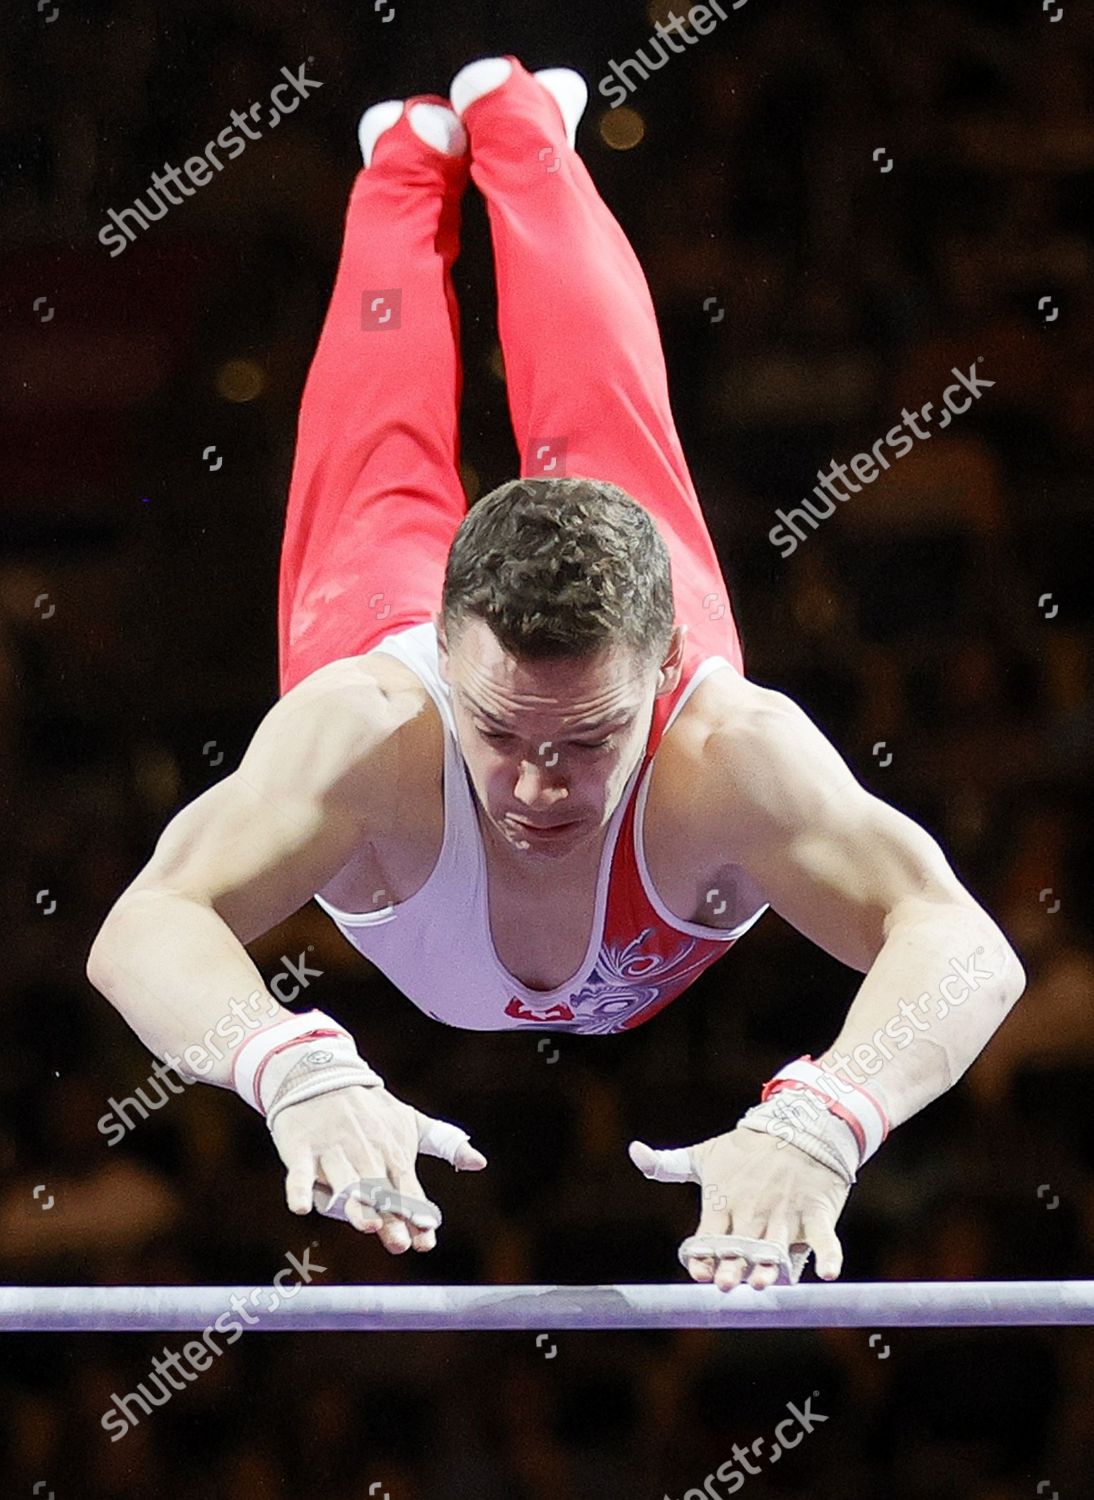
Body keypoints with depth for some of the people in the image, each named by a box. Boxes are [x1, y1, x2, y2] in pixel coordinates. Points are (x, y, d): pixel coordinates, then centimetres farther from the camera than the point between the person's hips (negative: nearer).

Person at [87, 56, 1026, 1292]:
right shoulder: (368, 731, -52)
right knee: (382, 433, 34)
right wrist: (300, 1071, -83)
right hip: (388, 624, 0)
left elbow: (964, 945, -62)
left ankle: (515, 128, 61)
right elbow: (145, 924, -61)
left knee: (592, 391, 33)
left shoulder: (726, 749, -52)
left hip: (626, 608, 0)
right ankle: (413, 155, 64)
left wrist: (816, 1124, -83)